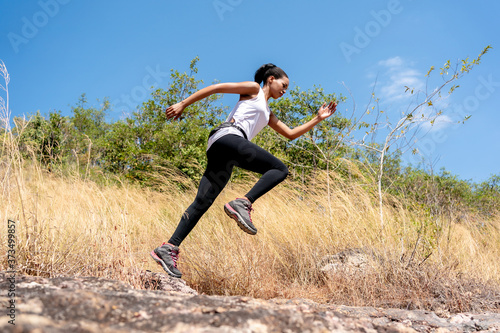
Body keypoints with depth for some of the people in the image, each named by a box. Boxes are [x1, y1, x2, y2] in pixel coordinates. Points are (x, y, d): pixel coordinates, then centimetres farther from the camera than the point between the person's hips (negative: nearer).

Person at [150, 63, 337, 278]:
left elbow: (291, 134, 39)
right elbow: (216, 87, 7)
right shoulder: (253, 89, 14)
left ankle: (168, 248, -8)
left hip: (220, 152, 8)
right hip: (228, 137, -8)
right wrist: (183, 104, 0)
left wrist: (318, 119, 35)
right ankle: (243, 203, -27)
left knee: (202, 202, -3)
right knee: (280, 169, -11)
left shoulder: (267, 113, 37)